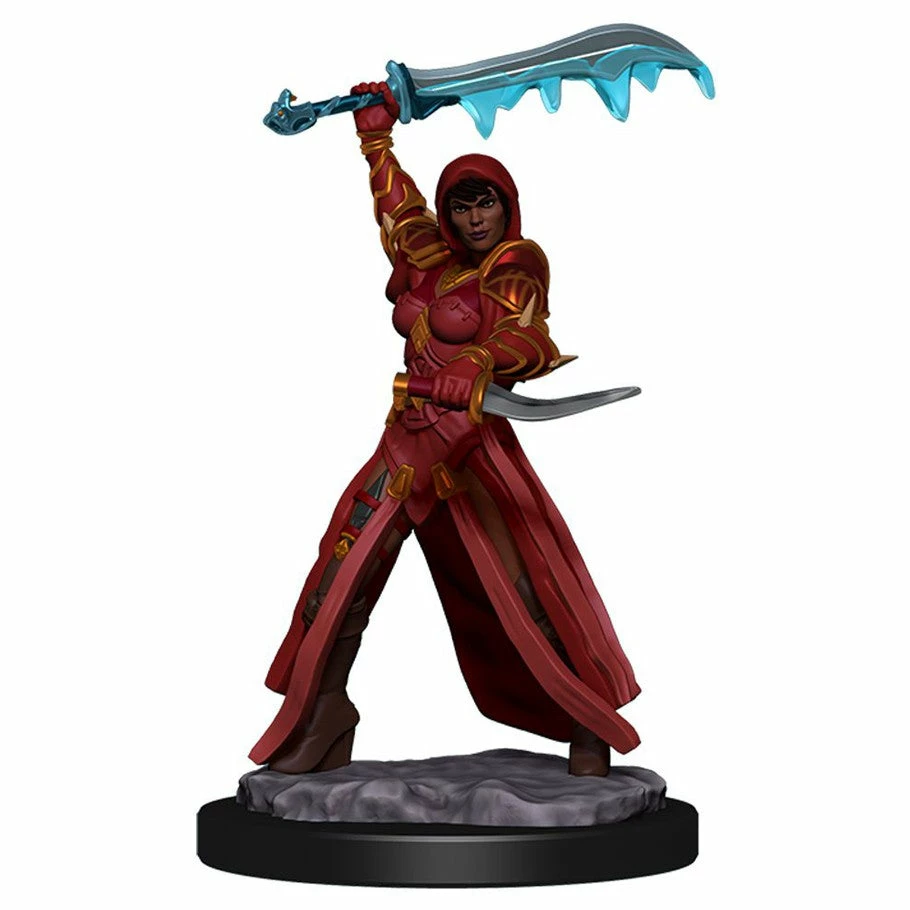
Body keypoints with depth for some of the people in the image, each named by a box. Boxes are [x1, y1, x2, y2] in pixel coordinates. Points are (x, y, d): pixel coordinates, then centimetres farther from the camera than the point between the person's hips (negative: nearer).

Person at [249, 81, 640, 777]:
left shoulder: (519, 264, -2)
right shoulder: (429, 257, 15)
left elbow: (522, 334, -22)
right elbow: (394, 192, 35)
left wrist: (477, 365, -42)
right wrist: (376, 131, 43)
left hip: (476, 446, -6)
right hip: (409, 440, 6)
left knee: (526, 591, -7)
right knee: (343, 569, -3)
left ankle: (590, 727, 7)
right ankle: (326, 711, 11)